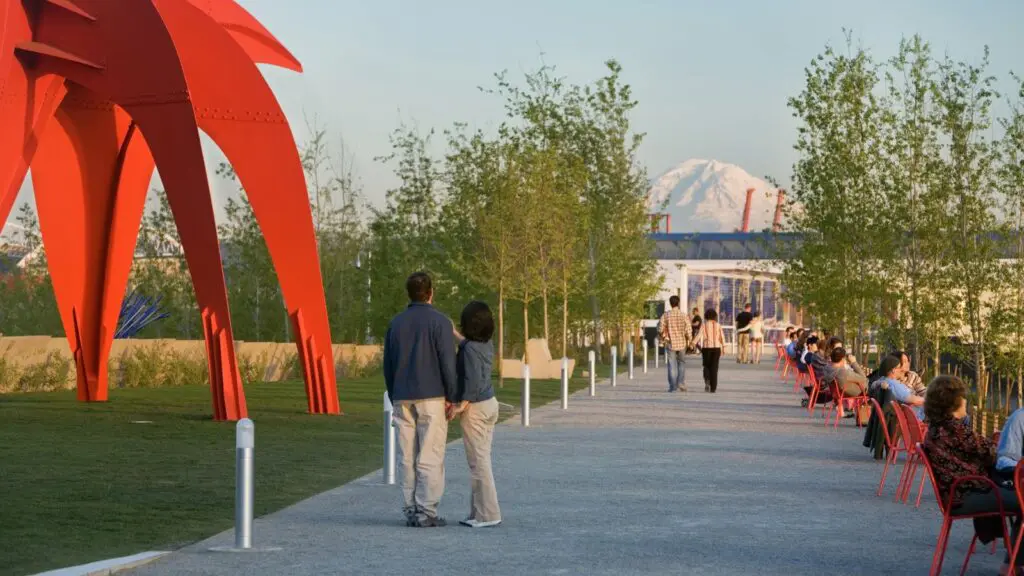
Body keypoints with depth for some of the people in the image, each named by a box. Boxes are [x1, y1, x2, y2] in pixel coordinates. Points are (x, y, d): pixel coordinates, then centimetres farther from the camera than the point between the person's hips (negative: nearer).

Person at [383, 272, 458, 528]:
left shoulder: (396, 323, 9)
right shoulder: (439, 322, -7)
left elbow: (387, 364, 12)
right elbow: (447, 363, -11)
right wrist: (451, 397, -4)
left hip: (403, 399, 5)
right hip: (432, 398, -5)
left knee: (408, 457, 6)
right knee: (430, 457, -3)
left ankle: (411, 510, 6)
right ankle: (427, 512, -6)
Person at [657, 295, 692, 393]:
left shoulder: (665, 315, -6)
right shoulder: (683, 315, -5)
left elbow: (660, 330, -6)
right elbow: (688, 331, -6)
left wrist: (663, 338, 13)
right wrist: (690, 341, 9)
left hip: (670, 343, -1)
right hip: (682, 343, 1)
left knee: (672, 366, 4)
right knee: (681, 364, 15)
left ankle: (673, 387, 2)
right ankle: (681, 385, 9)